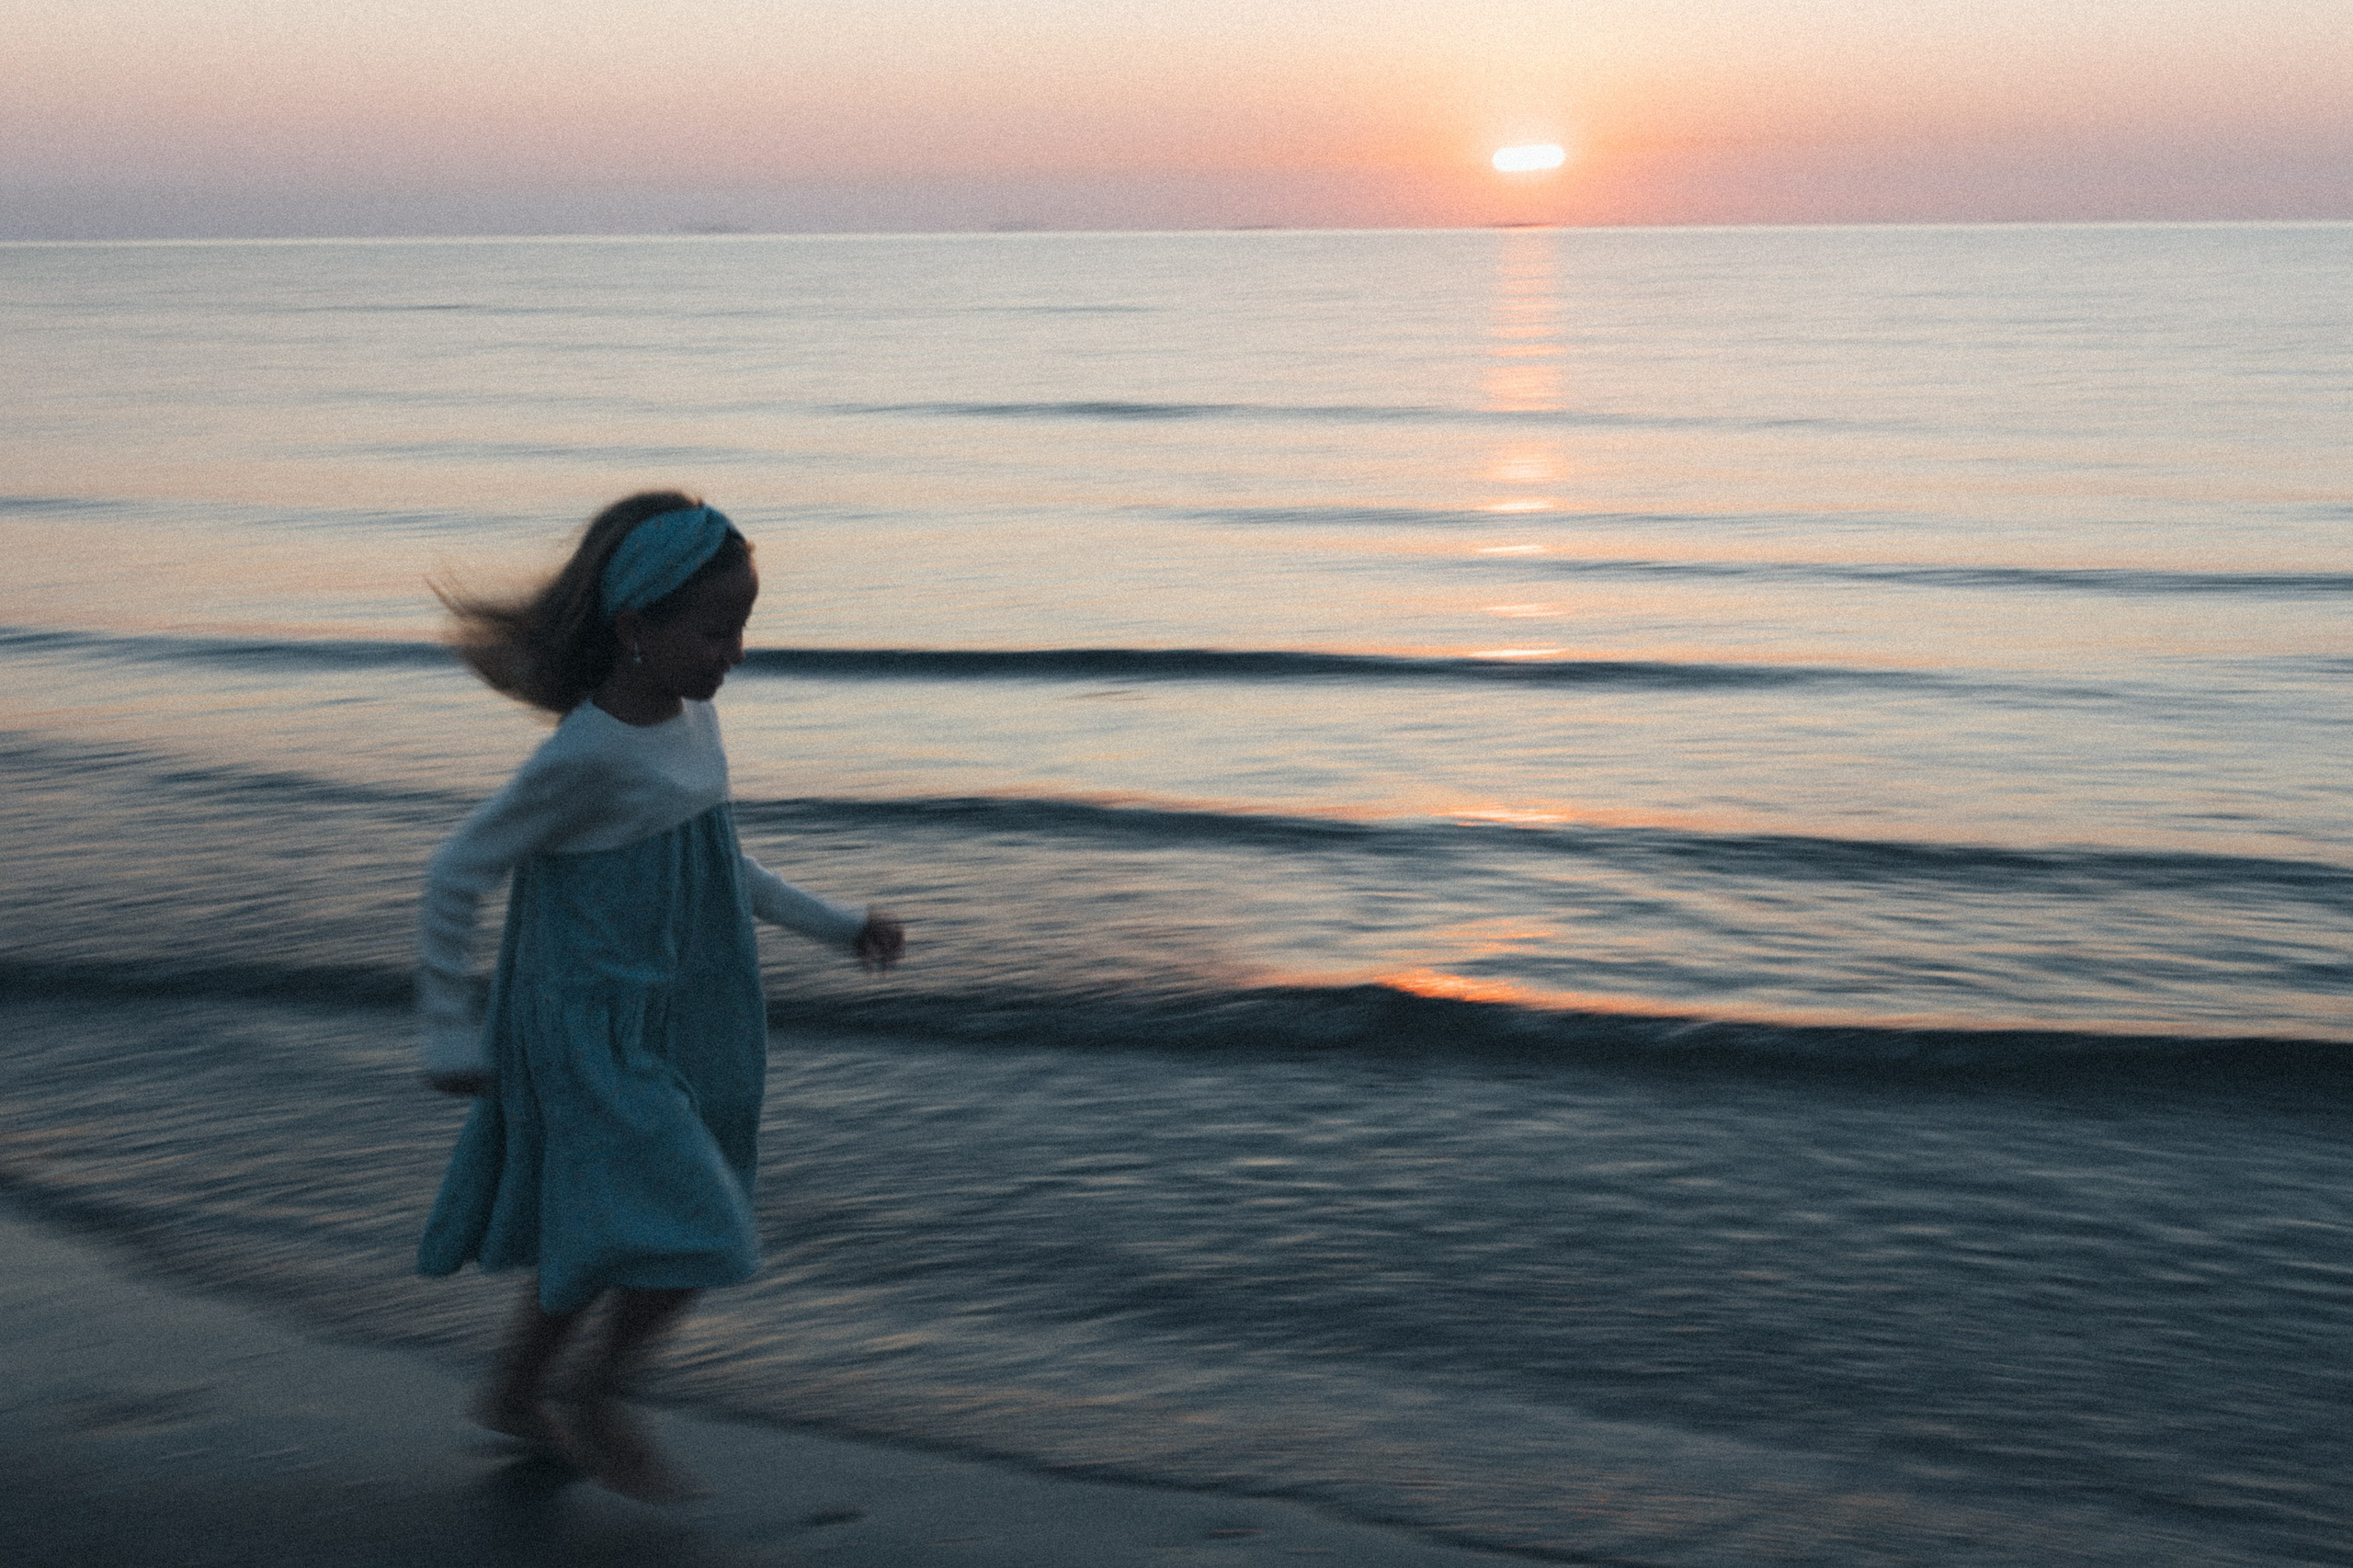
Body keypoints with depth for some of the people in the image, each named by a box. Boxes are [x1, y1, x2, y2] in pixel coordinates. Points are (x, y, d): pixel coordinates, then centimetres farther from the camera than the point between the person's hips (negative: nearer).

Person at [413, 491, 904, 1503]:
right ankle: (597, 1410, 13)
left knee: (605, 1235, 19)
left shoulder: (691, 718, 0)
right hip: (595, 1044, -8)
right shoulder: (584, 758, -24)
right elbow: (455, 876, -17)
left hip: (666, 1032, 8)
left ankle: (516, 1393, 38)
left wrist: (835, 924, 15)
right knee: (693, 1238, -9)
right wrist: (449, 1035, -13)